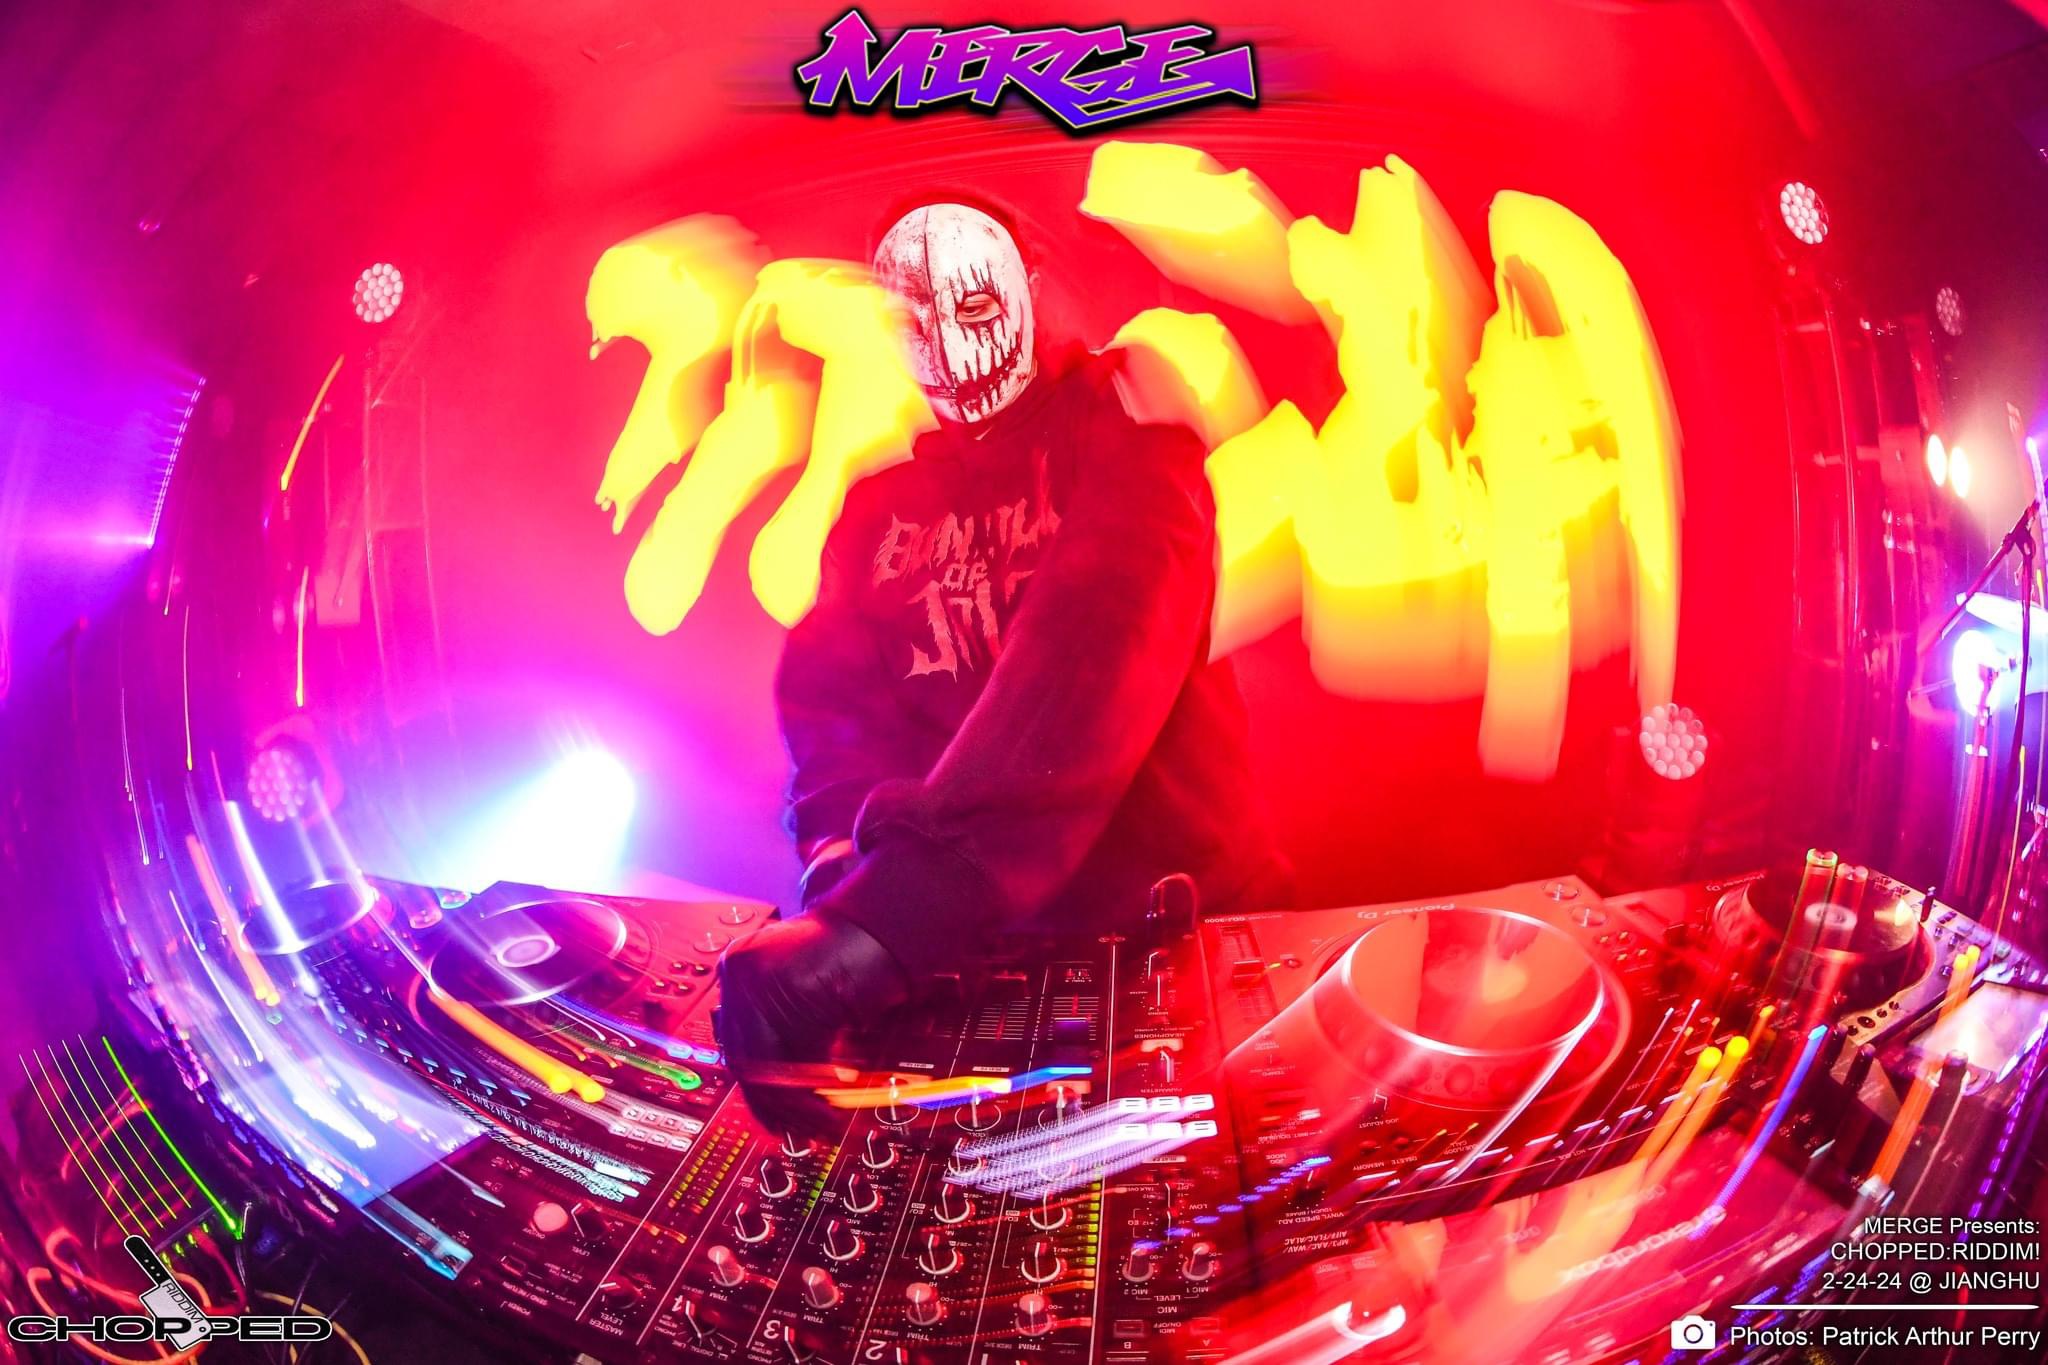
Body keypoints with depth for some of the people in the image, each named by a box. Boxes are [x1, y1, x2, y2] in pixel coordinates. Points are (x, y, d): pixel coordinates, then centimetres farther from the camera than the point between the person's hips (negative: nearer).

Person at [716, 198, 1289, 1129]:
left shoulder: (1118, 426, -1)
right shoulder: (875, 494, 13)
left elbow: (1099, 648, -19)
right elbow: (832, 698, 2)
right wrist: (850, 870, -21)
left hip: (1171, 906, -3)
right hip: (970, 939, 3)